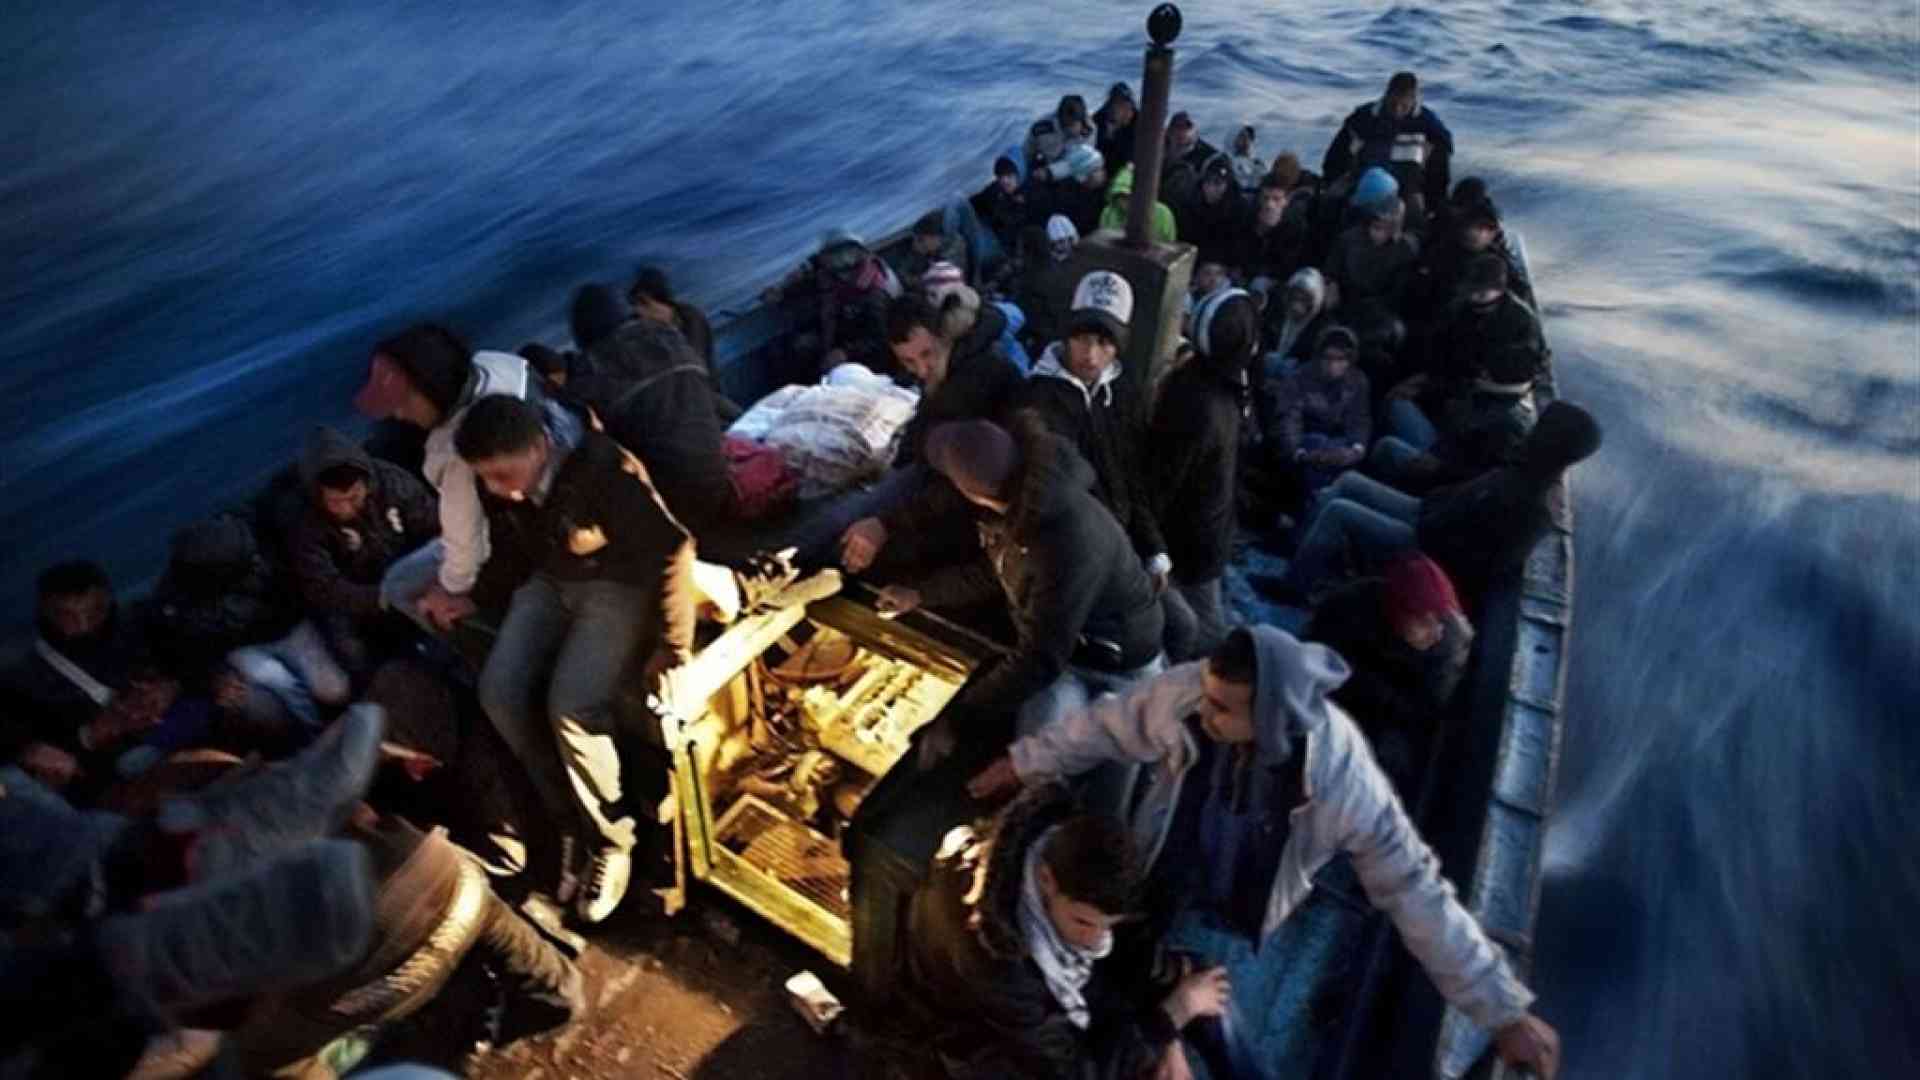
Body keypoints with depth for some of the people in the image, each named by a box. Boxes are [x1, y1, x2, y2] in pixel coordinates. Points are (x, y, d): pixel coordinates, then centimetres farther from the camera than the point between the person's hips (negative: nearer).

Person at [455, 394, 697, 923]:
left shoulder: (606, 471, -31)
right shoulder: (502, 477, -10)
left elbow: (671, 553, -25)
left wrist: (672, 648, -19)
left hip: (618, 586, -6)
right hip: (548, 581, 6)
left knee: (571, 705, -24)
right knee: (499, 691, -14)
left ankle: (610, 839, -1)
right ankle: (569, 820, 5)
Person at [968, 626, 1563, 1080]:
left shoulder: (1344, 783, -35)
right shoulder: (1183, 693, -32)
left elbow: (1415, 890, -23)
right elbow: (1105, 725, -12)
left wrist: (1504, 1010, -16)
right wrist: (1025, 762, 3)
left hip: (1229, 917, -2)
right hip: (1150, 878, 3)